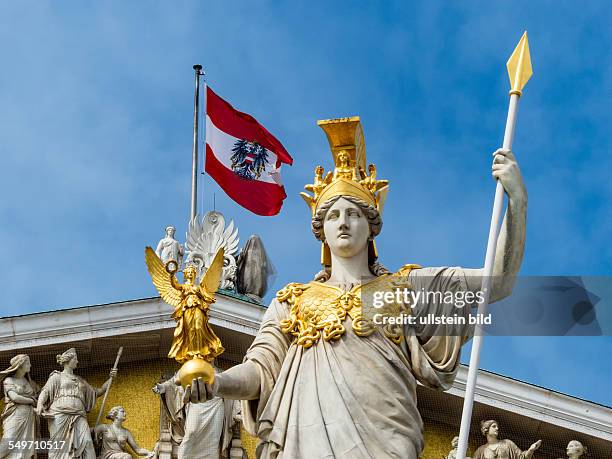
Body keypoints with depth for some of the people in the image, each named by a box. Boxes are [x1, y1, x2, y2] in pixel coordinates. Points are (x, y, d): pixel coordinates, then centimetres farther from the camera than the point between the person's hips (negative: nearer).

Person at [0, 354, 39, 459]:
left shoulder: (27, 381, 18)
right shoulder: (8, 380, 1)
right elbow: (14, 397, -11)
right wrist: (32, 401, -2)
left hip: (29, 417, 5)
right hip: (15, 415, -5)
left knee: (25, 448, -2)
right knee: (9, 444, -16)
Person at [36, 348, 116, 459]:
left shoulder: (80, 380, 32)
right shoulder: (57, 376, 17)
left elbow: (97, 392, 35)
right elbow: (45, 391, 2)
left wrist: (111, 378, 26)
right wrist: (39, 404, -20)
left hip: (78, 416, 4)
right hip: (60, 415, -4)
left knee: (86, 442, -19)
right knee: (58, 446, -14)